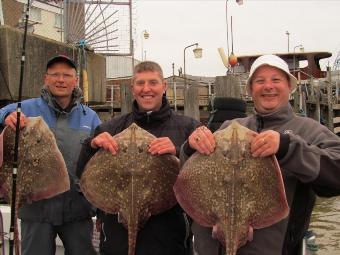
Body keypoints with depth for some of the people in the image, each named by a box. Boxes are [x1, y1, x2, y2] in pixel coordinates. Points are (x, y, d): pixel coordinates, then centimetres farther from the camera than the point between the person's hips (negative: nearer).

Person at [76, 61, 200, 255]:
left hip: (169, 234, -1)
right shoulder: (113, 128, 6)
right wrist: (92, 145, -14)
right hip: (119, 232, 2)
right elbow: (84, 174, 5)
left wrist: (178, 153, -25)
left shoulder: (187, 127, 0)